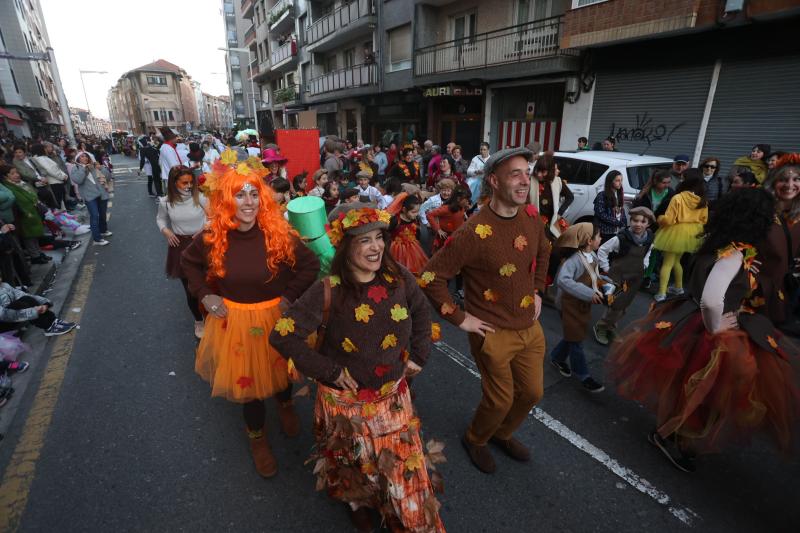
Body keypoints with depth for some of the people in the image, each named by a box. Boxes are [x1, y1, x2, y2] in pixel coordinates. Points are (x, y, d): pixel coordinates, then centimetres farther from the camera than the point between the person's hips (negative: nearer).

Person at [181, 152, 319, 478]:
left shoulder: (279, 234, -18)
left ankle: (285, 406, 57)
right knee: (245, 378, 15)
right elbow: (187, 262, 9)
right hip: (234, 320, 1)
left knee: (279, 367, 22)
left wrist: (290, 295, -12)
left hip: (276, 317, 0)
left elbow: (311, 265, -7)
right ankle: (256, 435, 42)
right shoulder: (212, 237, -12)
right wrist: (203, 294, -2)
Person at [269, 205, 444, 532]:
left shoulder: (398, 278, -11)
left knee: (404, 468, 19)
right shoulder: (328, 292, -24)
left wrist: (419, 355, 4)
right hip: (347, 401, -3)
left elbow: (421, 311, 8)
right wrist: (329, 371, -19)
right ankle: (355, 500, 58)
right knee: (357, 465, 22)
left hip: (394, 396, 4)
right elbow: (281, 335, -23)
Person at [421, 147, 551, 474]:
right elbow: (431, 278, -23)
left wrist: (537, 292, 13)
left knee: (532, 392, 19)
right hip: (494, 334, -7)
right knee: (500, 400, 8)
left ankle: (502, 434, 49)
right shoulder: (474, 232, -25)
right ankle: (475, 440, 42)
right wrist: (460, 319, -18)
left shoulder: (531, 218, -2)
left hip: (530, 328, 7)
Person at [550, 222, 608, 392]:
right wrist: (589, 294, -39)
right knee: (576, 340, 4)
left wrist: (604, 281, -1)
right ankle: (584, 377, 18)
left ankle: (557, 357, 43)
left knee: (573, 336, 20)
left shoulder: (592, 255, 0)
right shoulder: (574, 259, -28)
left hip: (584, 304, 9)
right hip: (570, 304, -8)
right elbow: (562, 280, -41)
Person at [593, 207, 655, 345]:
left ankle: (610, 330, 30)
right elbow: (602, 250, -12)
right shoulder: (621, 238, -19)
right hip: (617, 276, -5)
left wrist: (644, 266, 10)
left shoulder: (649, 240, -1)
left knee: (623, 307, 13)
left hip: (635, 279, 6)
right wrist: (606, 269, -9)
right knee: (616, 306, -6)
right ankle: (600, 328, 14)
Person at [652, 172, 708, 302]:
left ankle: (661, 293, 0)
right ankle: (679, 287, 35)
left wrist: (660, 218, 1)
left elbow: (668, 220, -19)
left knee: (667, 263, 2)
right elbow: (704, 220, 6)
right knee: (676, 261, 24)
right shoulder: (703, 201, -2)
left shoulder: (678, 198, -20)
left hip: (676, 233, -6)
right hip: (692, 235, 6)